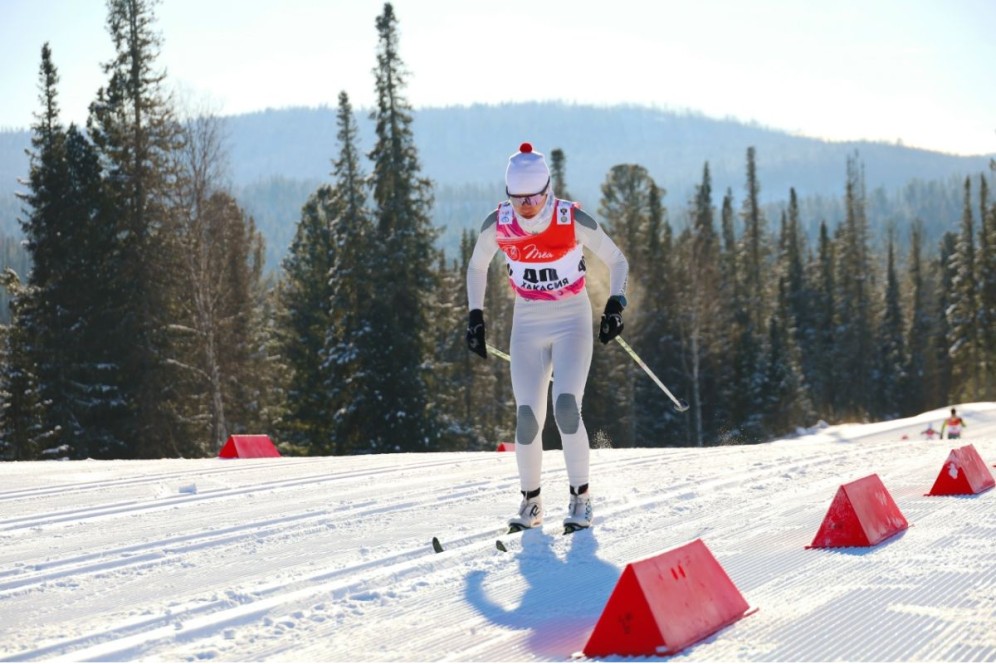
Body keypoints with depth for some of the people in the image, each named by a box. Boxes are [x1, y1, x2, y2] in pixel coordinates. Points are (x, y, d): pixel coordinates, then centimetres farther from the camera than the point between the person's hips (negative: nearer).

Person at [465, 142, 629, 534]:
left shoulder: (574, 220, -15)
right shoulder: (497, 225, -8)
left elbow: (617, 261, -3)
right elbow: (476, 267, 11)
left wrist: (615, 306, -16)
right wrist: (475, 317, 5)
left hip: (572, 321, -2)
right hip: (527, 324, 2)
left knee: (566, 408, -19)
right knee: (527, 417, -7)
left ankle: (580, 499, -5)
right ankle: (530, 502, 11)